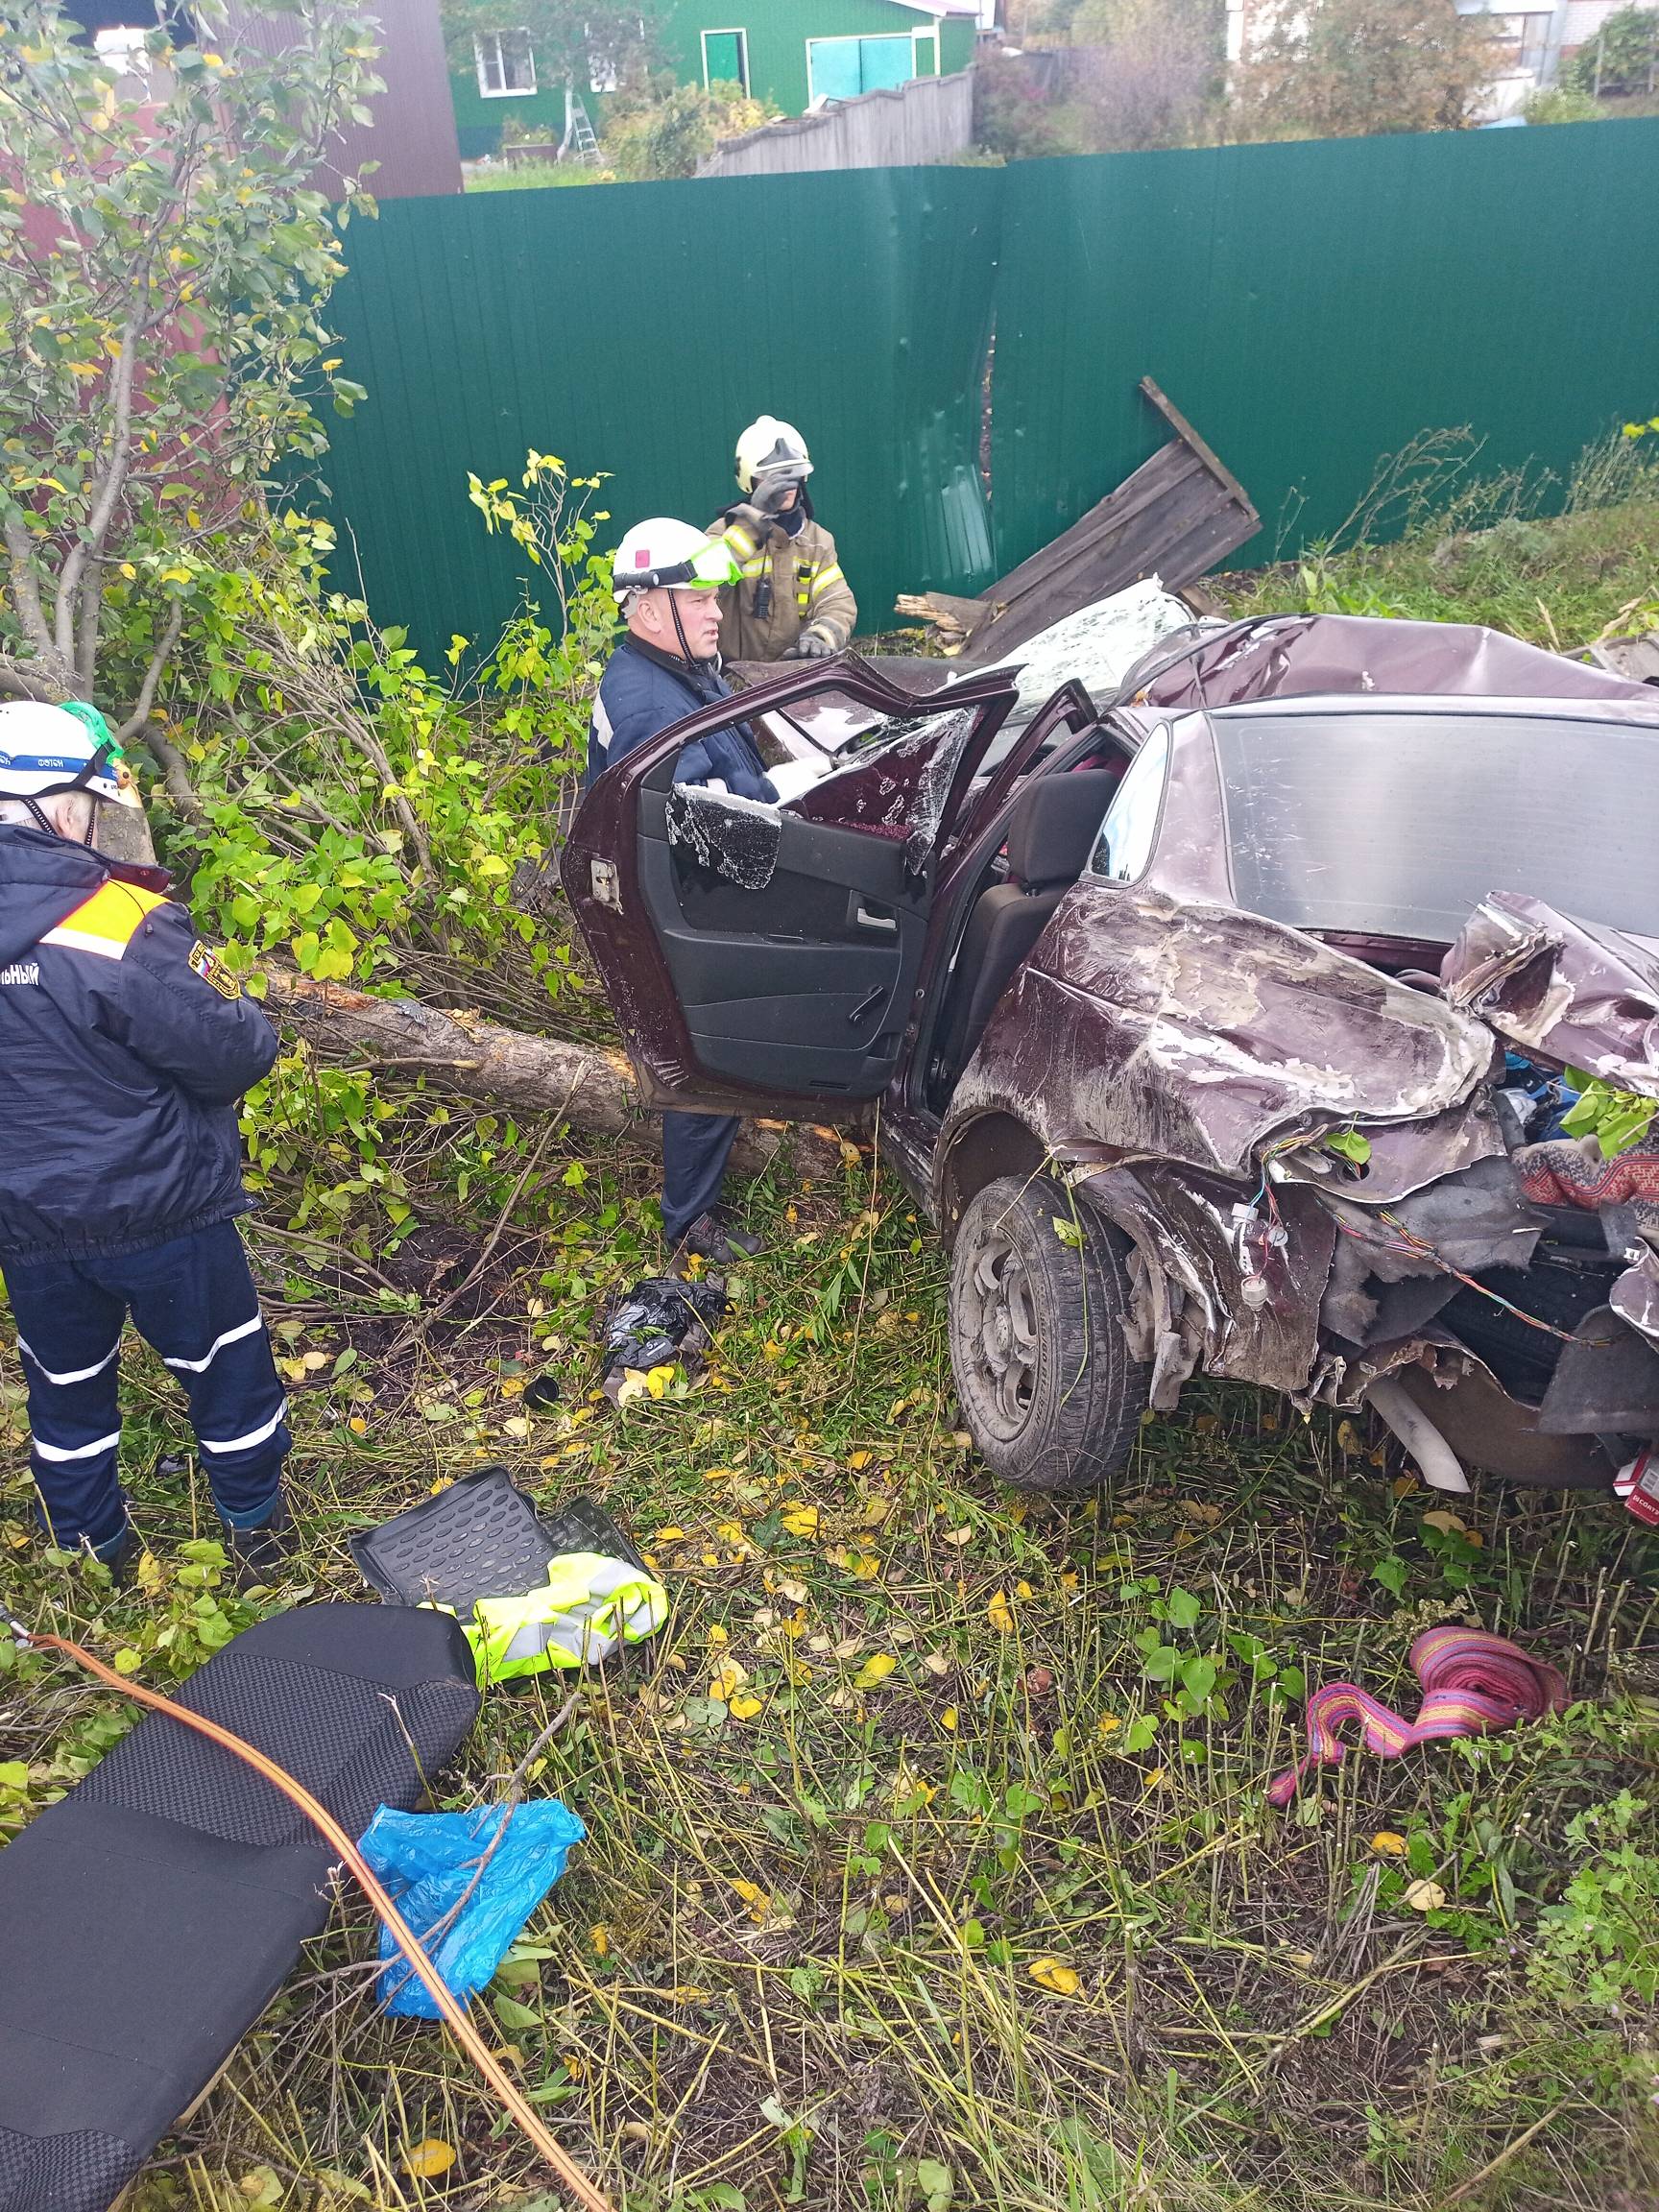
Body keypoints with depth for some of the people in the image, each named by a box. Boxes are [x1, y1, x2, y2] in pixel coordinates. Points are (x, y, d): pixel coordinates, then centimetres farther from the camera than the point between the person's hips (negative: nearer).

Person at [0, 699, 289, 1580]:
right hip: (161, 1210, -5)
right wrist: (252, 1029, -1)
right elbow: (233, 1053, -21)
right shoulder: (124, 921, -25)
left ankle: (93, 1552, 42)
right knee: (227, 1368, 18)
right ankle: (255, 1530, 35)